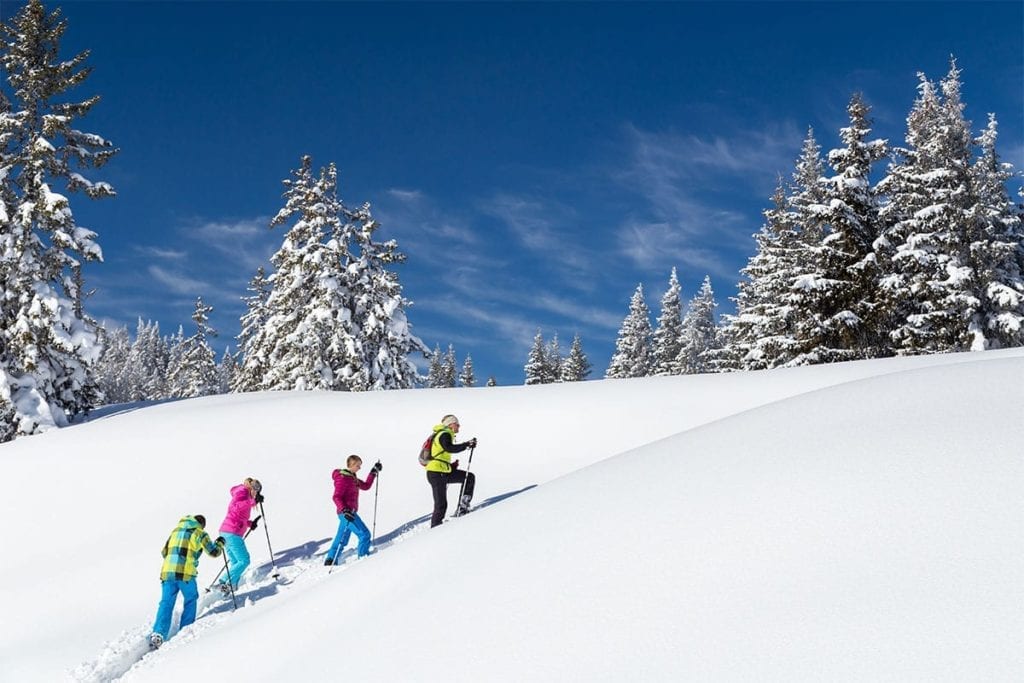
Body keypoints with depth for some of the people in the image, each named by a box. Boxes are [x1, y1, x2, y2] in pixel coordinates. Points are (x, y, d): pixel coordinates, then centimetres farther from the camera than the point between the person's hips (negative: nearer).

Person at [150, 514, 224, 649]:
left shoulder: (176, 530, 22)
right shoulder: (200, 533, 8)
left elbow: (164, 552, 27)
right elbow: (213, 552, 14)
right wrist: (219, 543, 34)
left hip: (167, 571, 4)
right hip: (185, 573, -4)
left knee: (166, 602, 3)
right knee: (191, 599, 17)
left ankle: (158, 634, -13)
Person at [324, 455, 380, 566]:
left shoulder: (352, 478, 15)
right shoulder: (342, 478, -14)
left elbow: (365, 486, 24)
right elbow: (336, 497, -19)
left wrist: (374, 471, 21)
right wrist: (344, 510, -30)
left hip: (349, 512, 10)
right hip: (346, 513, -10)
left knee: (342, 539, 13)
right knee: (364, 534, -10)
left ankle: (330, 562, 18)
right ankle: (363, 557, -4)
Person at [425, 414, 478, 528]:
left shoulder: (445, 435, 20)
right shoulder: (444, 434, -10)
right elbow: (450, 448, -30)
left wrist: (450, 466, 16)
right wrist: (467, 444, -26)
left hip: (444, 472, 10)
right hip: (436, 473, -10)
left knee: (470, 477, 8)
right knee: (441, 505, -9)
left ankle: (464, 505, 5)